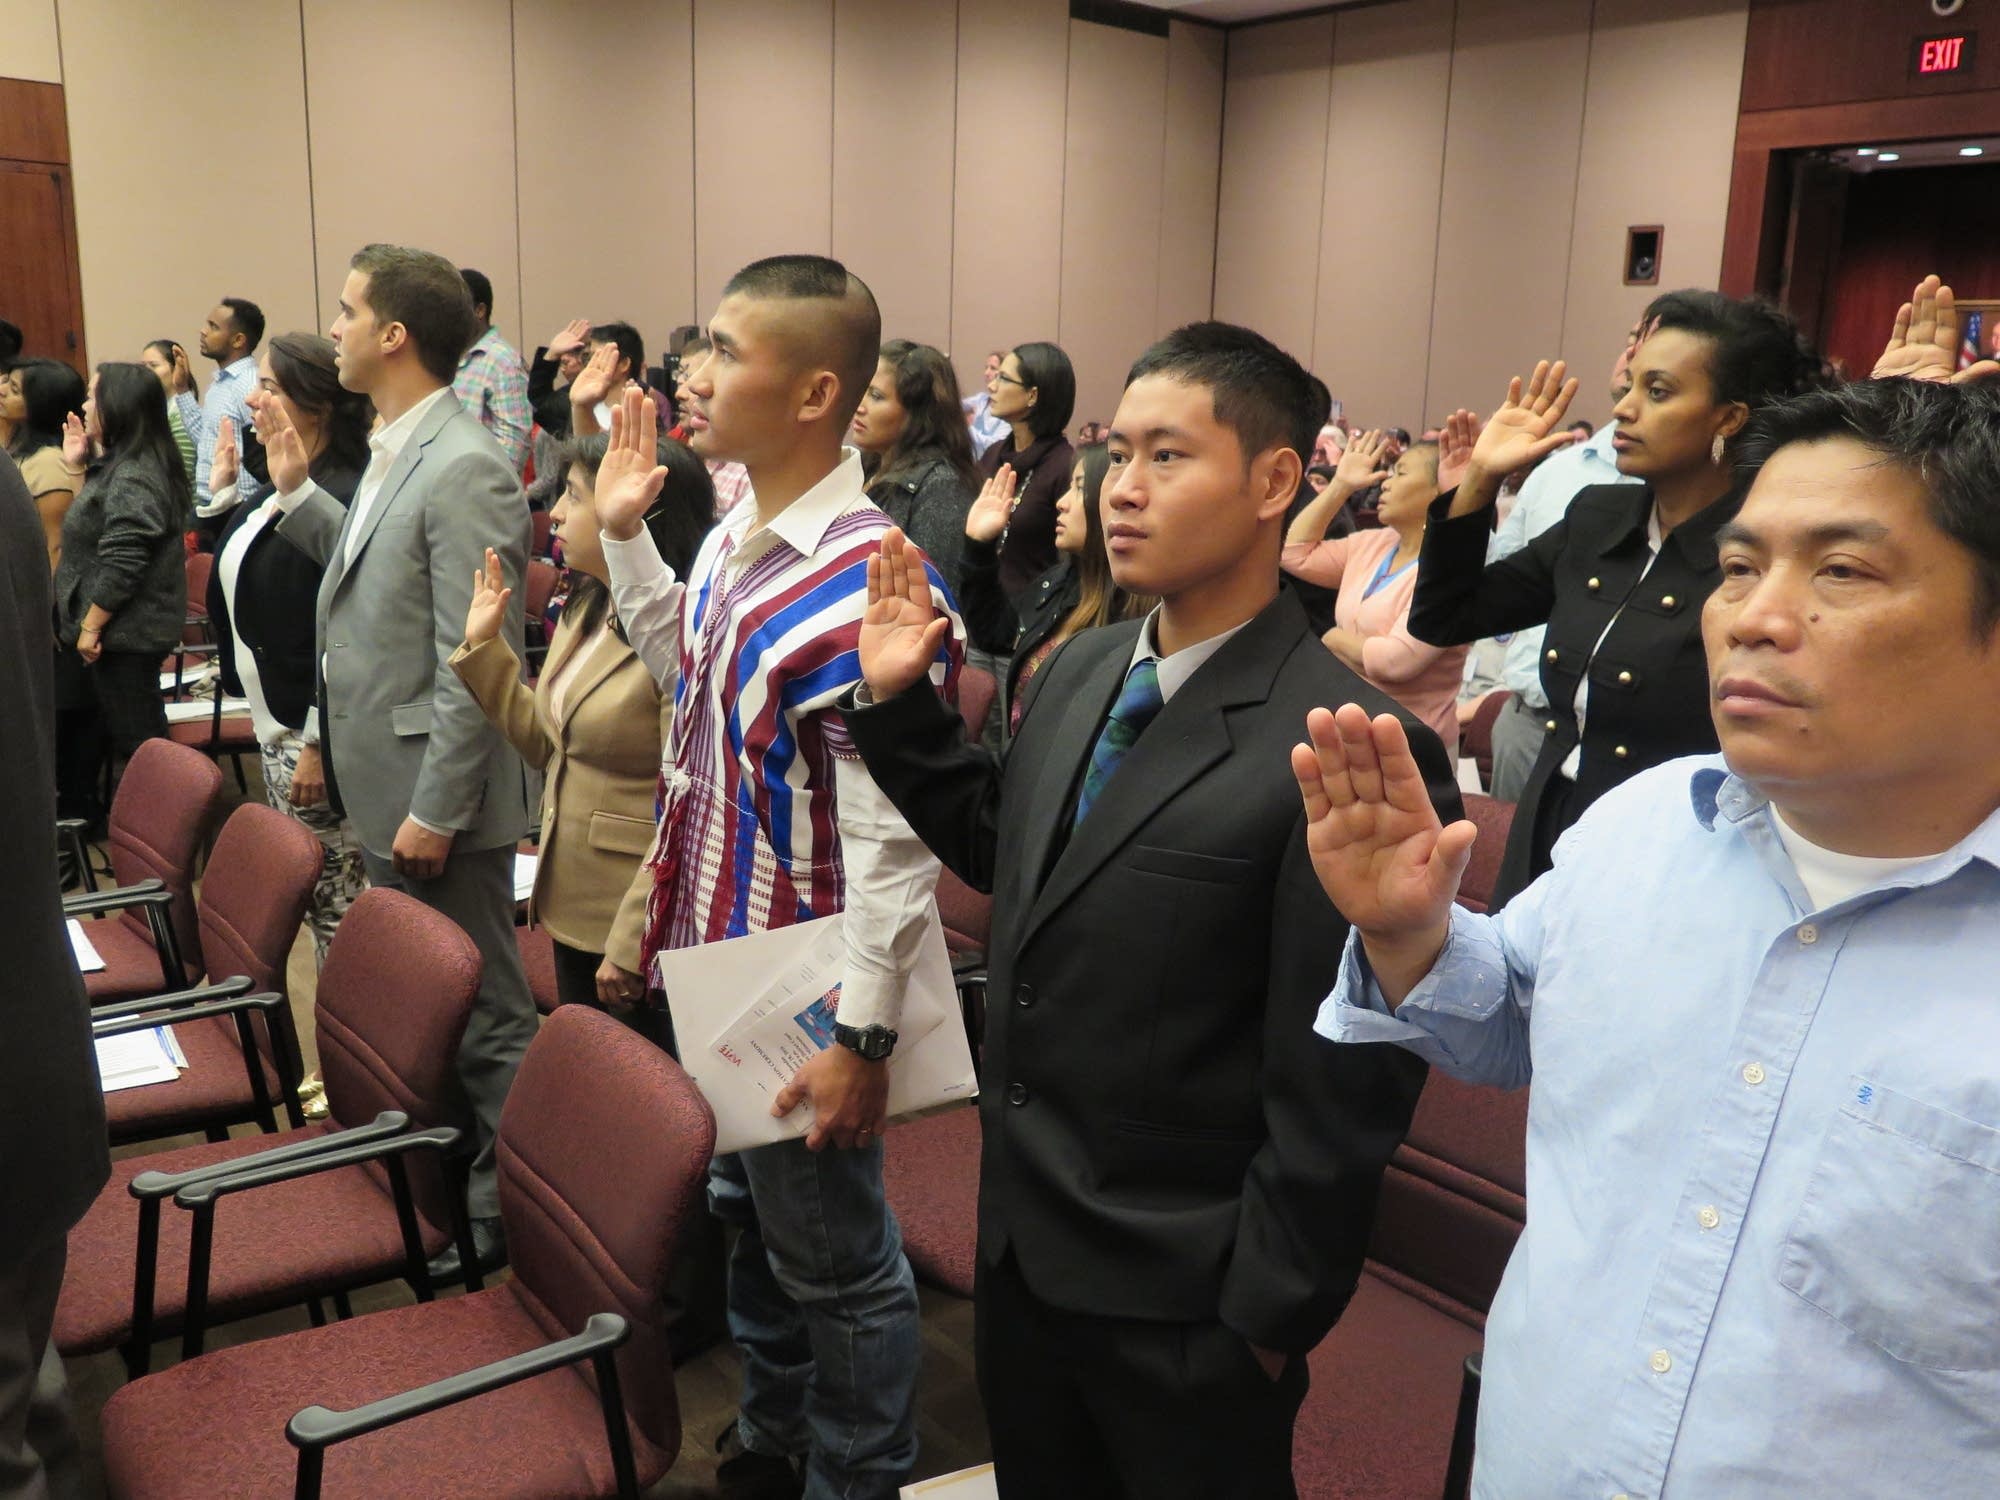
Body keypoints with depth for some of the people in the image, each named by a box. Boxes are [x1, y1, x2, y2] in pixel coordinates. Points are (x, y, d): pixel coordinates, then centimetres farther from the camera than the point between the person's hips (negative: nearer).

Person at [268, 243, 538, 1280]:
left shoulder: (464, 471, -20)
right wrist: (295, 492, 10)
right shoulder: (396, 452, 9)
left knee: (481, 1014, 4)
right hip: (386, 786, 10)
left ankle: (505, 1209, 18)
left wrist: (435, 810, -20)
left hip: (439, 798, -10)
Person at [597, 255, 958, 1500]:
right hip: (722, 960, 9)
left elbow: (894, 840, -25)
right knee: (749, 1218, 25)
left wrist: (864, 1037, -22)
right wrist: (624, 531, 11)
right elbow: (681, 657, 23)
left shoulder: (867, 587, -26)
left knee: (835, 1261, 11)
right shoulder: (737, 537, 2)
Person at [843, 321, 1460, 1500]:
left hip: (1187, 1307, -7)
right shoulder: (1080, 670, 0)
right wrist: (901, 701, 3)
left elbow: (1343, 1092, -20)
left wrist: (1270, 1318, -13)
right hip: (1019, 1242, 7)